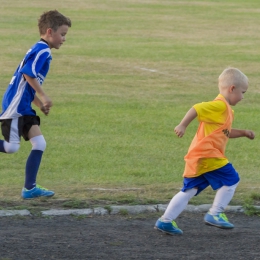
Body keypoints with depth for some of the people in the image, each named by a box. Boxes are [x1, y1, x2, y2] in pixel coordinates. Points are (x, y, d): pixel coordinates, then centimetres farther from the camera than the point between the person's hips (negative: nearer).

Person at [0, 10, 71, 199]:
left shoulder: (39, 51, 18)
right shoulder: (42, 51, -13)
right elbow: (28, 73, -26)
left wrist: (40, 104, 16)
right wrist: (43, 97, -18)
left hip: (24, 107, 10)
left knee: (40, 144, 3)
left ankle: (30, 188, 5)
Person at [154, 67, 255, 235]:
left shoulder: (226, 110, 22)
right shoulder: (219, 105, -11)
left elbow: (225, 133, 33)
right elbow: (196, 109, -19)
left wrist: (243, 133, 26)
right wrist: (183, 126, -22)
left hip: (198, 157, 10)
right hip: (207, 155, -10)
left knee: (189, 190, 9)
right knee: (231, 180, -2)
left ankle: (166, 220, 7)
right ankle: (215, 213, 1)